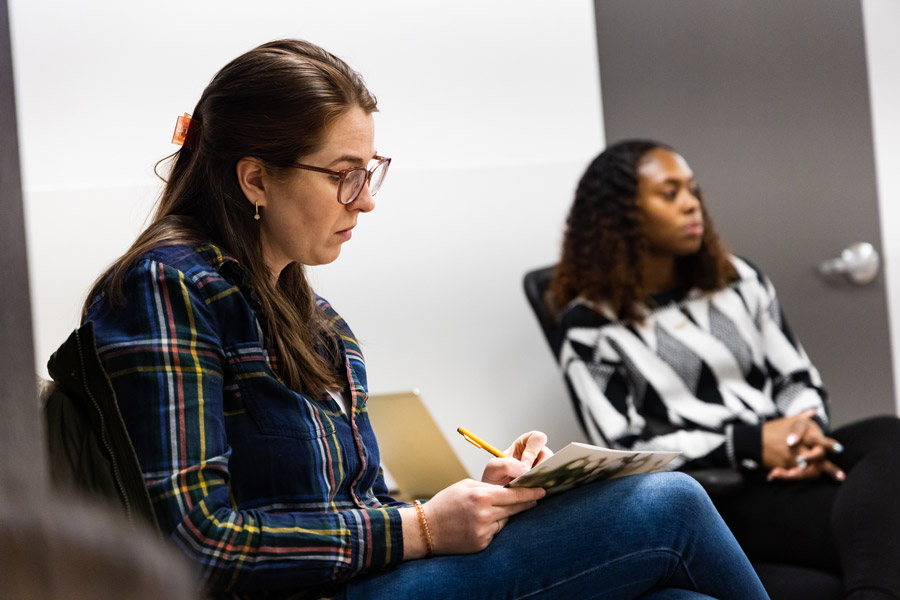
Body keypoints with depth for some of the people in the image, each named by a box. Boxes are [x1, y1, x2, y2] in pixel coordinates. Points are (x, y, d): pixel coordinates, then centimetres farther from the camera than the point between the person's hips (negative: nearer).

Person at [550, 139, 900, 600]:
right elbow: (625, 447, -6)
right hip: (712, 500, -5)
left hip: (786, 467, 5)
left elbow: (798, 377, 17)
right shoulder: (591, 326, 0)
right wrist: (751, 444, -15)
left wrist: (808, 431, -8)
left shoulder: (737, 279, 17)